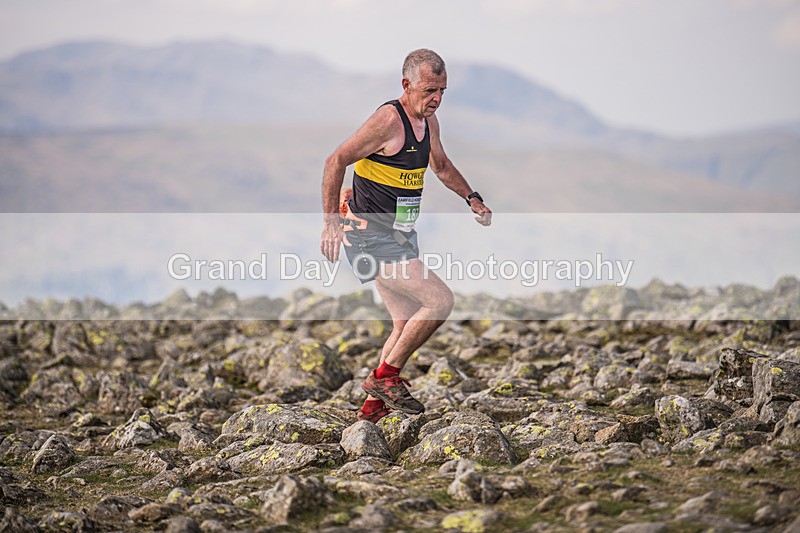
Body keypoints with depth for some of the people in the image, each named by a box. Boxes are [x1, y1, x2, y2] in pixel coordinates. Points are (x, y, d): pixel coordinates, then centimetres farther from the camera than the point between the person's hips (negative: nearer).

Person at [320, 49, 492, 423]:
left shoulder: (428, 121, 9)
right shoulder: (389, 119, -19)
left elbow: (441, 166, 28)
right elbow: (335, 161, -18)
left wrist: (472, 199, 15)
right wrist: (330, 222, -21)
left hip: (399, 237, 9)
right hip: (371, 236, -9)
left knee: (407, 325, 12)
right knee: (440, 301, -16)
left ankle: (373, 406, 21)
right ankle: (385, 375, -4)